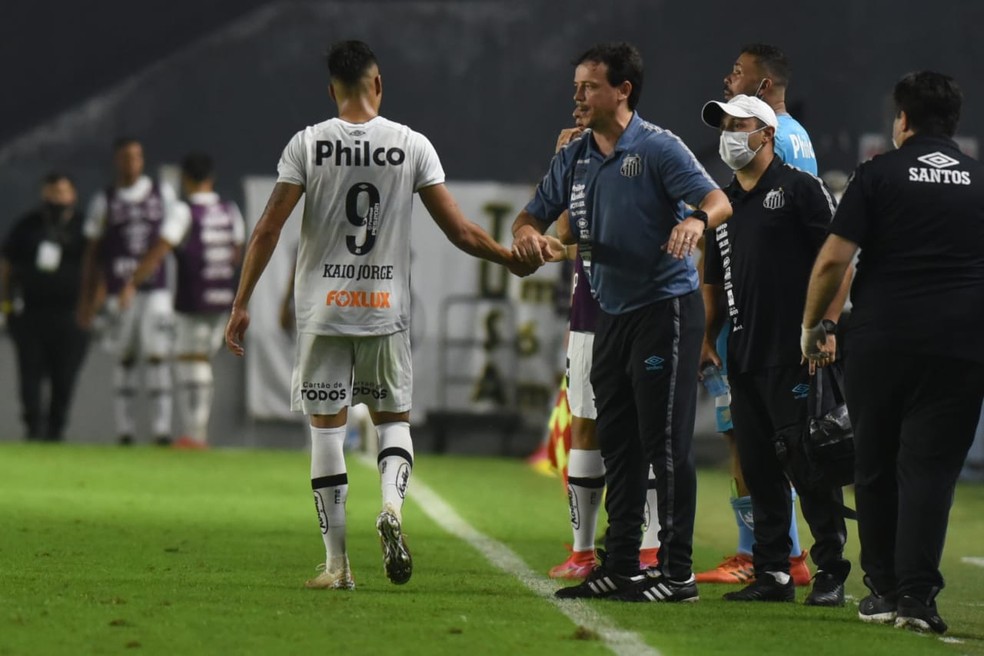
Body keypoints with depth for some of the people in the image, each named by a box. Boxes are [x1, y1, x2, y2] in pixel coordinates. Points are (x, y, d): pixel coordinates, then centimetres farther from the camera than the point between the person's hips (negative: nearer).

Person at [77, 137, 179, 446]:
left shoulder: (162, 194, 6)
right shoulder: (104, 201, 5)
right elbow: (93, 254, 9)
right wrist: (86, 300, 7)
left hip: (156, 290, 0)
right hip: (121, 291, 0)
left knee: (158, 356, -7)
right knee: (125, 359, 4)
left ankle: (161, 429, -8)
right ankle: (124, 430, 8)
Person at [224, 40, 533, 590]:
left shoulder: (308, 144, -3)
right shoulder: (412, 145, -1)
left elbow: (268, 230, -5)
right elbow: (461, 232, 0)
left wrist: (241, 305, 1)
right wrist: (514, 259, 17)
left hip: (323, 312, -1)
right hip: (387, 311, 1)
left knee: (327, 426, 5)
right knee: (394, 417, 16)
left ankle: (337, 564, 4)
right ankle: (392, 504, -14)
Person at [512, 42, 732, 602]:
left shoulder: (657, 148, -10)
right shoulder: (576, 157, 11)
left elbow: (719, 202, -19)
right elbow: (534, 216, 15)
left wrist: (696, 220, -41)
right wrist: (529, 234, -9)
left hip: (667, 308, -8)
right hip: (612, 313, 8)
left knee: (666, 444, -7)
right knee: (617, 444, 11)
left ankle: (678, 572, -4)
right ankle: (620, 566, 17)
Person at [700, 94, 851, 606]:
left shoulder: (800, 189, -3)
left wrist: (828, 328, -16)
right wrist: (707, 338, 15)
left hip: (796, 353, -7)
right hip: (744, 354, 7)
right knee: (758, 467, 7)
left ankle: (831, 573, -2)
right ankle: (772, 573, 11)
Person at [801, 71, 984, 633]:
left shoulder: (879, 175, 1)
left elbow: (834, 258, -5)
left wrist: (812, 324, 8)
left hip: (880, 344, -1)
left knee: (876, 467, 12)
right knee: (930, 469, -1)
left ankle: (884, 588, 16)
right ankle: (916, 594, -11)